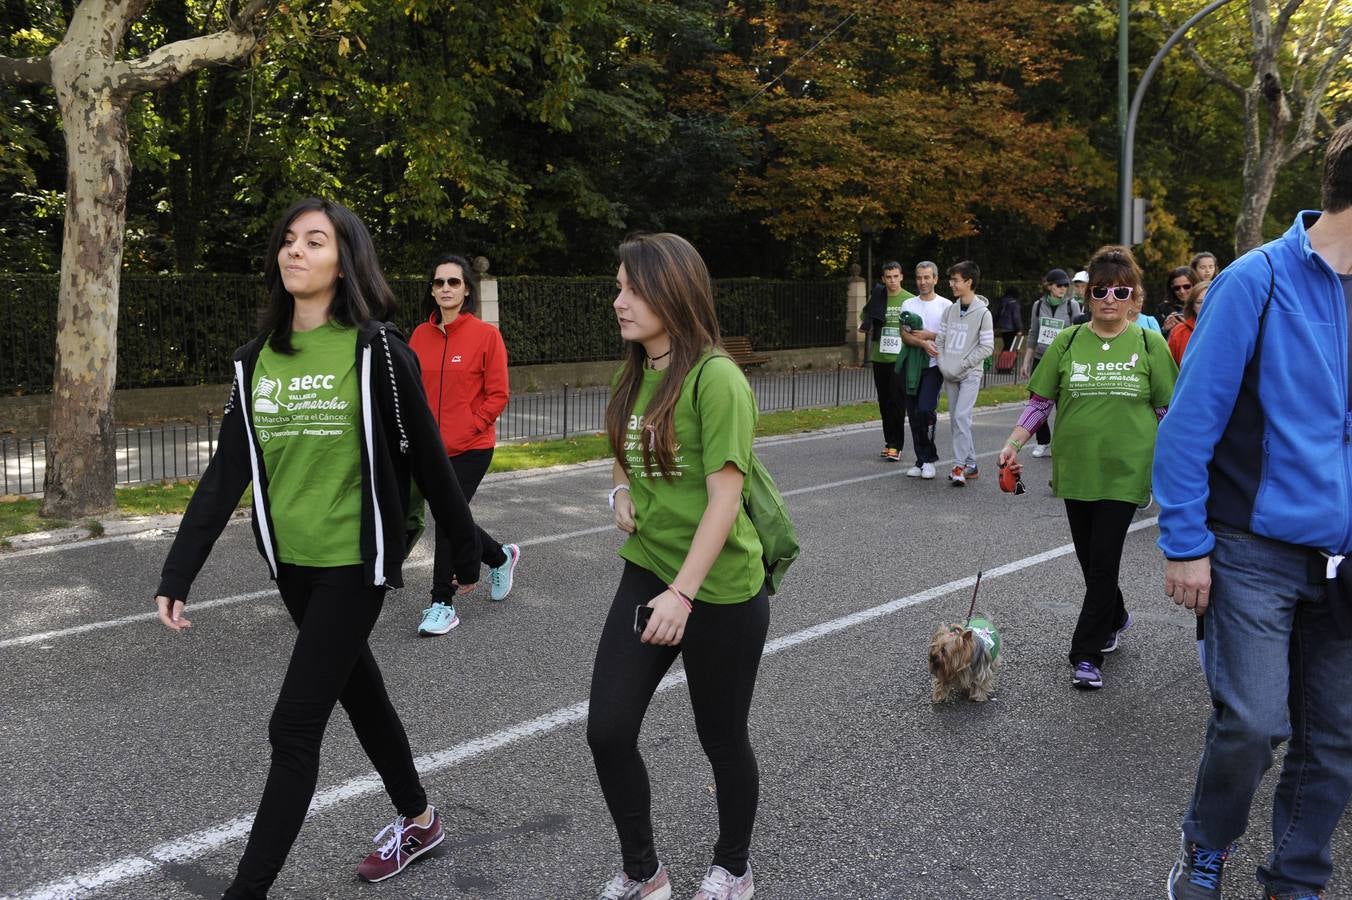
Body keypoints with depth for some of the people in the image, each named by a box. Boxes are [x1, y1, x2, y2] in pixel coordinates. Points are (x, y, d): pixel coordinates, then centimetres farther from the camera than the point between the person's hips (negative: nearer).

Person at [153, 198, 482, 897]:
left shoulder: (376, 349, -11)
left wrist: (465, 553, 2)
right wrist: (177, 575, 0)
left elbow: (426, 457, -5)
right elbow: (227, 473, 4)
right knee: (359, 690, 20)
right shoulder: (255, 359, 5)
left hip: (355, 560, -6)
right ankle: (417, 820, 41)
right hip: (290, 562, 6)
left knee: (295, 726, -5)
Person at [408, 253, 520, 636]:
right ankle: (501, 556, 40)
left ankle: (442, 603, 8)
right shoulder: (420, 335, 5)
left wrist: (460, 433, -14)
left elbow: (497, 396, -8)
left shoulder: (486, 334, -8)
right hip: (431, 449, 5)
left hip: (471, 448, -5)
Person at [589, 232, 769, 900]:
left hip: (720, 590, -6)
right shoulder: (633, 375, 5)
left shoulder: (715, 378, -19)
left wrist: (683, 592, -24)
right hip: (646, 571, 7)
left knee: (721, 738, 11)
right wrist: (621, 493, 2)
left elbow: (725, 499, -21)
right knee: (607, 730, 2)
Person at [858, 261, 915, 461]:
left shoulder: (909, 300, -3)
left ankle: (896, 445, -2)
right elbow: (864, 318, 20)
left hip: (900, 358, -4)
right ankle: (889, 441, 22)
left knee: (897, 402, -6)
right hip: (879, 357, 4)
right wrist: (864, 325, -1)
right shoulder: (877, 298, 7)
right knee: (884, 402, 11)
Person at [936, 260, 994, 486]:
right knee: (955, 419, 8)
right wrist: (943, 364, -3)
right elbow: (940, 340, 11)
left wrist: (962, 364, -14)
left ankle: (959, 466, -14)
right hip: (949, 374, 6)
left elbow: (987, 347, -10)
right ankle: (971, 464, 18)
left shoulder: (982, 312, -8)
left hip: (970, 374, -6)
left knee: (962, 416, -17)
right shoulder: (950, 310, 8)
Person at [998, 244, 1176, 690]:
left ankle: (1087, 655, 4)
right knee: (1090, 558, 14)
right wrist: (1013, 444, -5)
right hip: (1076, 467, 3)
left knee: (1103, 560, -5)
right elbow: (1040, 400, 5)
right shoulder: (1067, 342, 2)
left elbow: (1168, 410, 4)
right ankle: (1114, 619, 42)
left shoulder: (1149, 344, -1)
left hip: (1125, 469, -2)